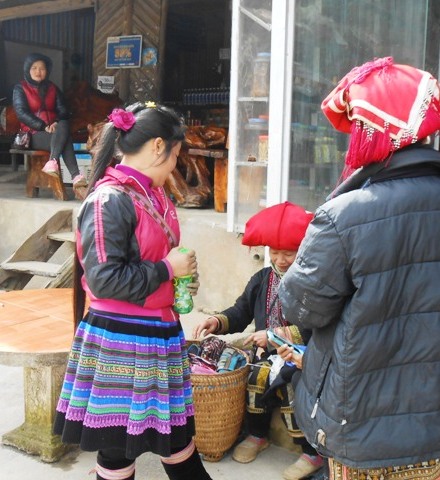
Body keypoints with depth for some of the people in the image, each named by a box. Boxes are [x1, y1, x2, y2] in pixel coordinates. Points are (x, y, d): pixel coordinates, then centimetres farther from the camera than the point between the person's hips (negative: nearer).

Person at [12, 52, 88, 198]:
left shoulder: (53, 88, 19)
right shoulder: (20, 89, 7)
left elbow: (63, 111, 9)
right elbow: (22, 113, -6)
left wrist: (57, 123, -15)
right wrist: (43, 126, -20)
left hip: (54, 129, 3)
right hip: (33, 134, -3)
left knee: (63, 126, -36)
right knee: (64, 139, -35)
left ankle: (52, 162, -49)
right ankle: (76, 178, -45)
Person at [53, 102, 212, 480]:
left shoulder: (151, 193, 8)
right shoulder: (109, 200, -18)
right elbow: (105, 279, -25)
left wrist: (181, 273, 5)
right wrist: (168, 269, -15)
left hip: (159, 333, 8)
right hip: (121, 339, -8)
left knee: (176, 434, 20)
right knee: (119, 447, 9)